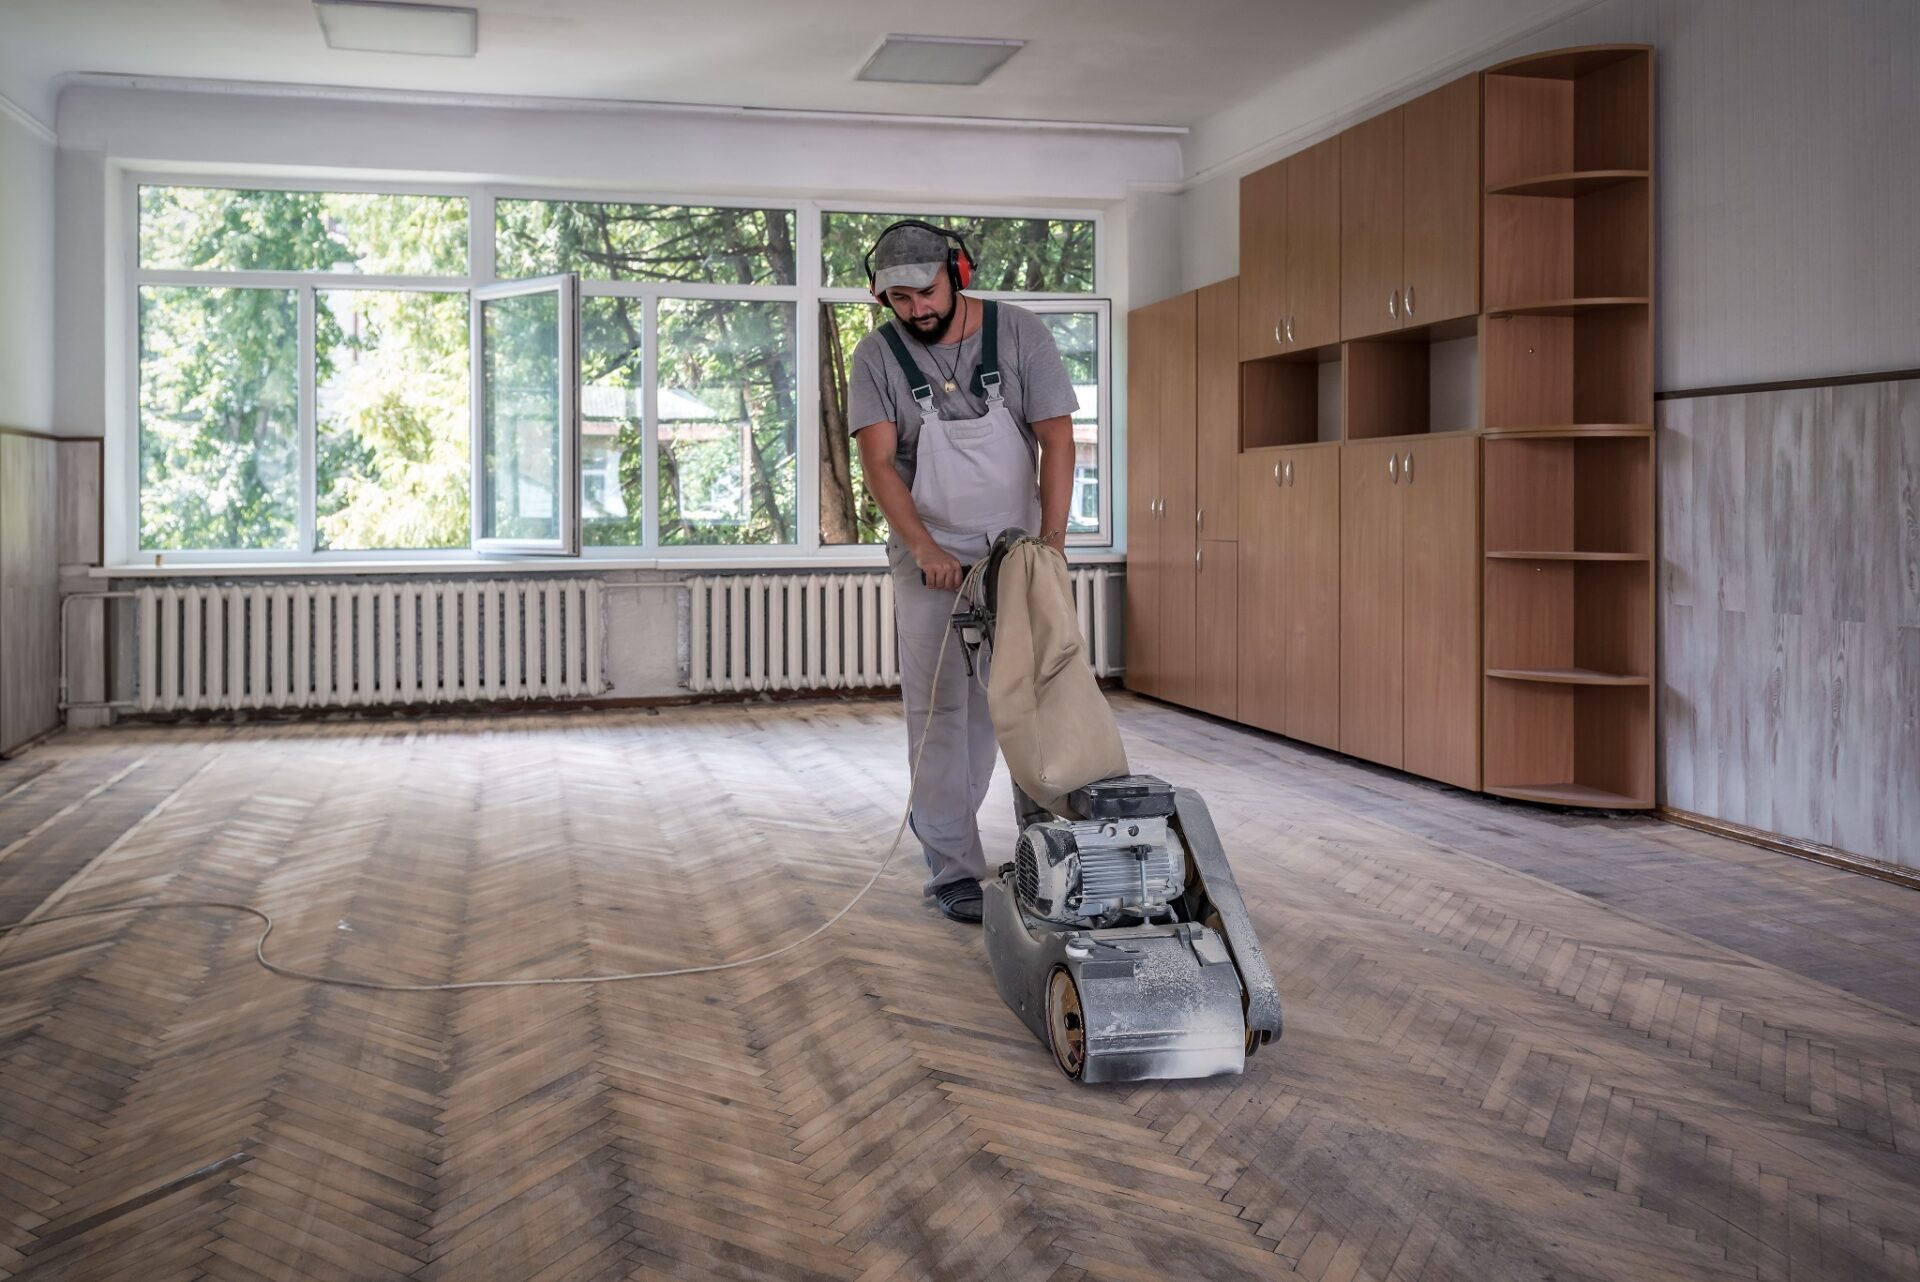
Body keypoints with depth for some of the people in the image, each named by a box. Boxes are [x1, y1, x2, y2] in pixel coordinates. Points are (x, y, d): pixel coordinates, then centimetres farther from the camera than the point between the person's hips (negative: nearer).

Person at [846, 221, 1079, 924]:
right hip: (930, 556, 0)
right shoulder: (877, 357, -5)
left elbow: (1056, 439, -9)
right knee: (941, 713, -2)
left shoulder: (1018, 332, -6)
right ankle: (953, 870, 4)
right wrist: (926, 548, -25)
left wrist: (1051, 541, -19)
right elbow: (879, 463, -12)